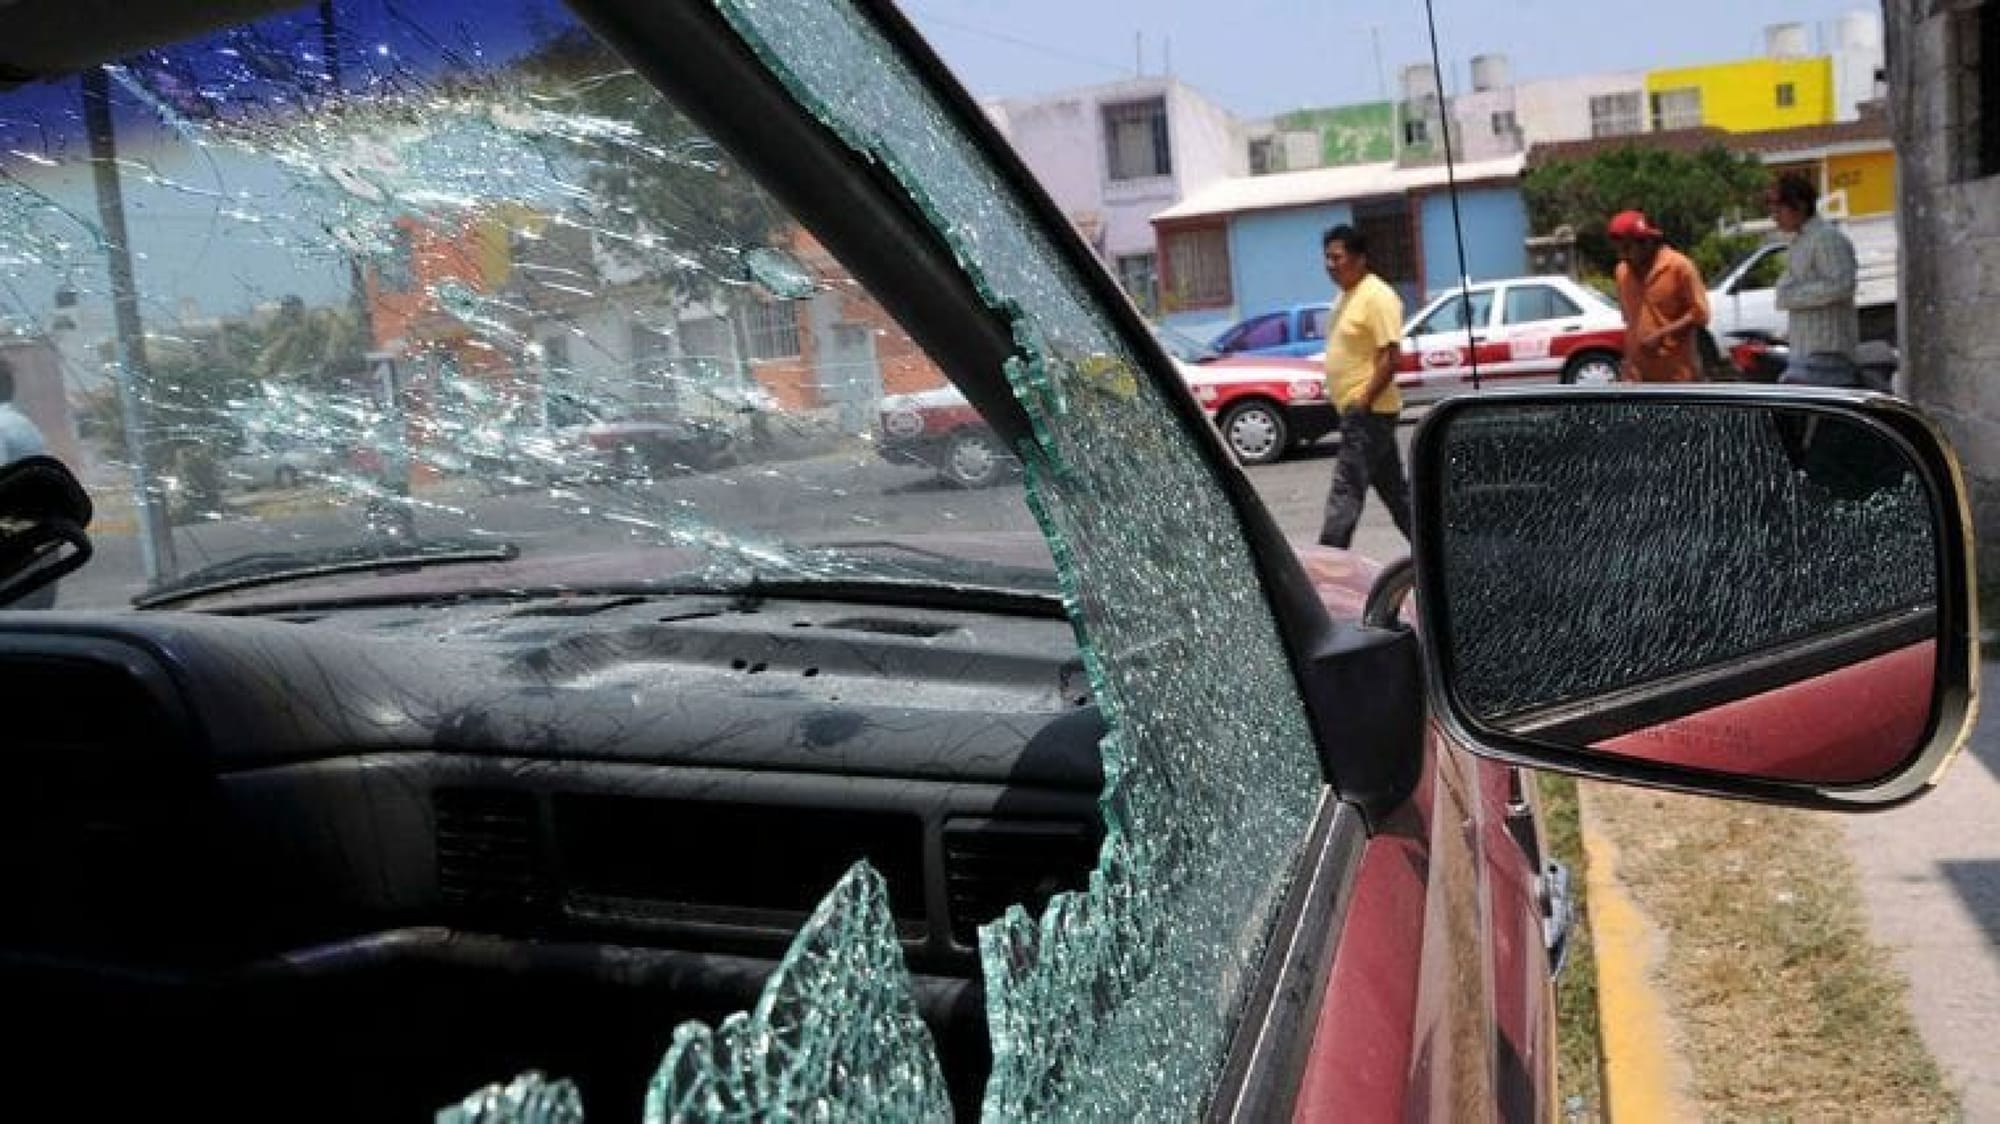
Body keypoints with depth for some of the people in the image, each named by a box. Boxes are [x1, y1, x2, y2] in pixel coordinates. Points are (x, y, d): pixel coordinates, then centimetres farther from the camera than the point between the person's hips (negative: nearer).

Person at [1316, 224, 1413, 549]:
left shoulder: (1377, 296, -14)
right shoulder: (1346, 296, 16)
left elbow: (1391, 356, -20)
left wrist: (1363, 401, -21)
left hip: (1367, 412, -10)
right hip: (1352, 411, 10)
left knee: (1346, 490, -10)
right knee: (1393, 487, 16)